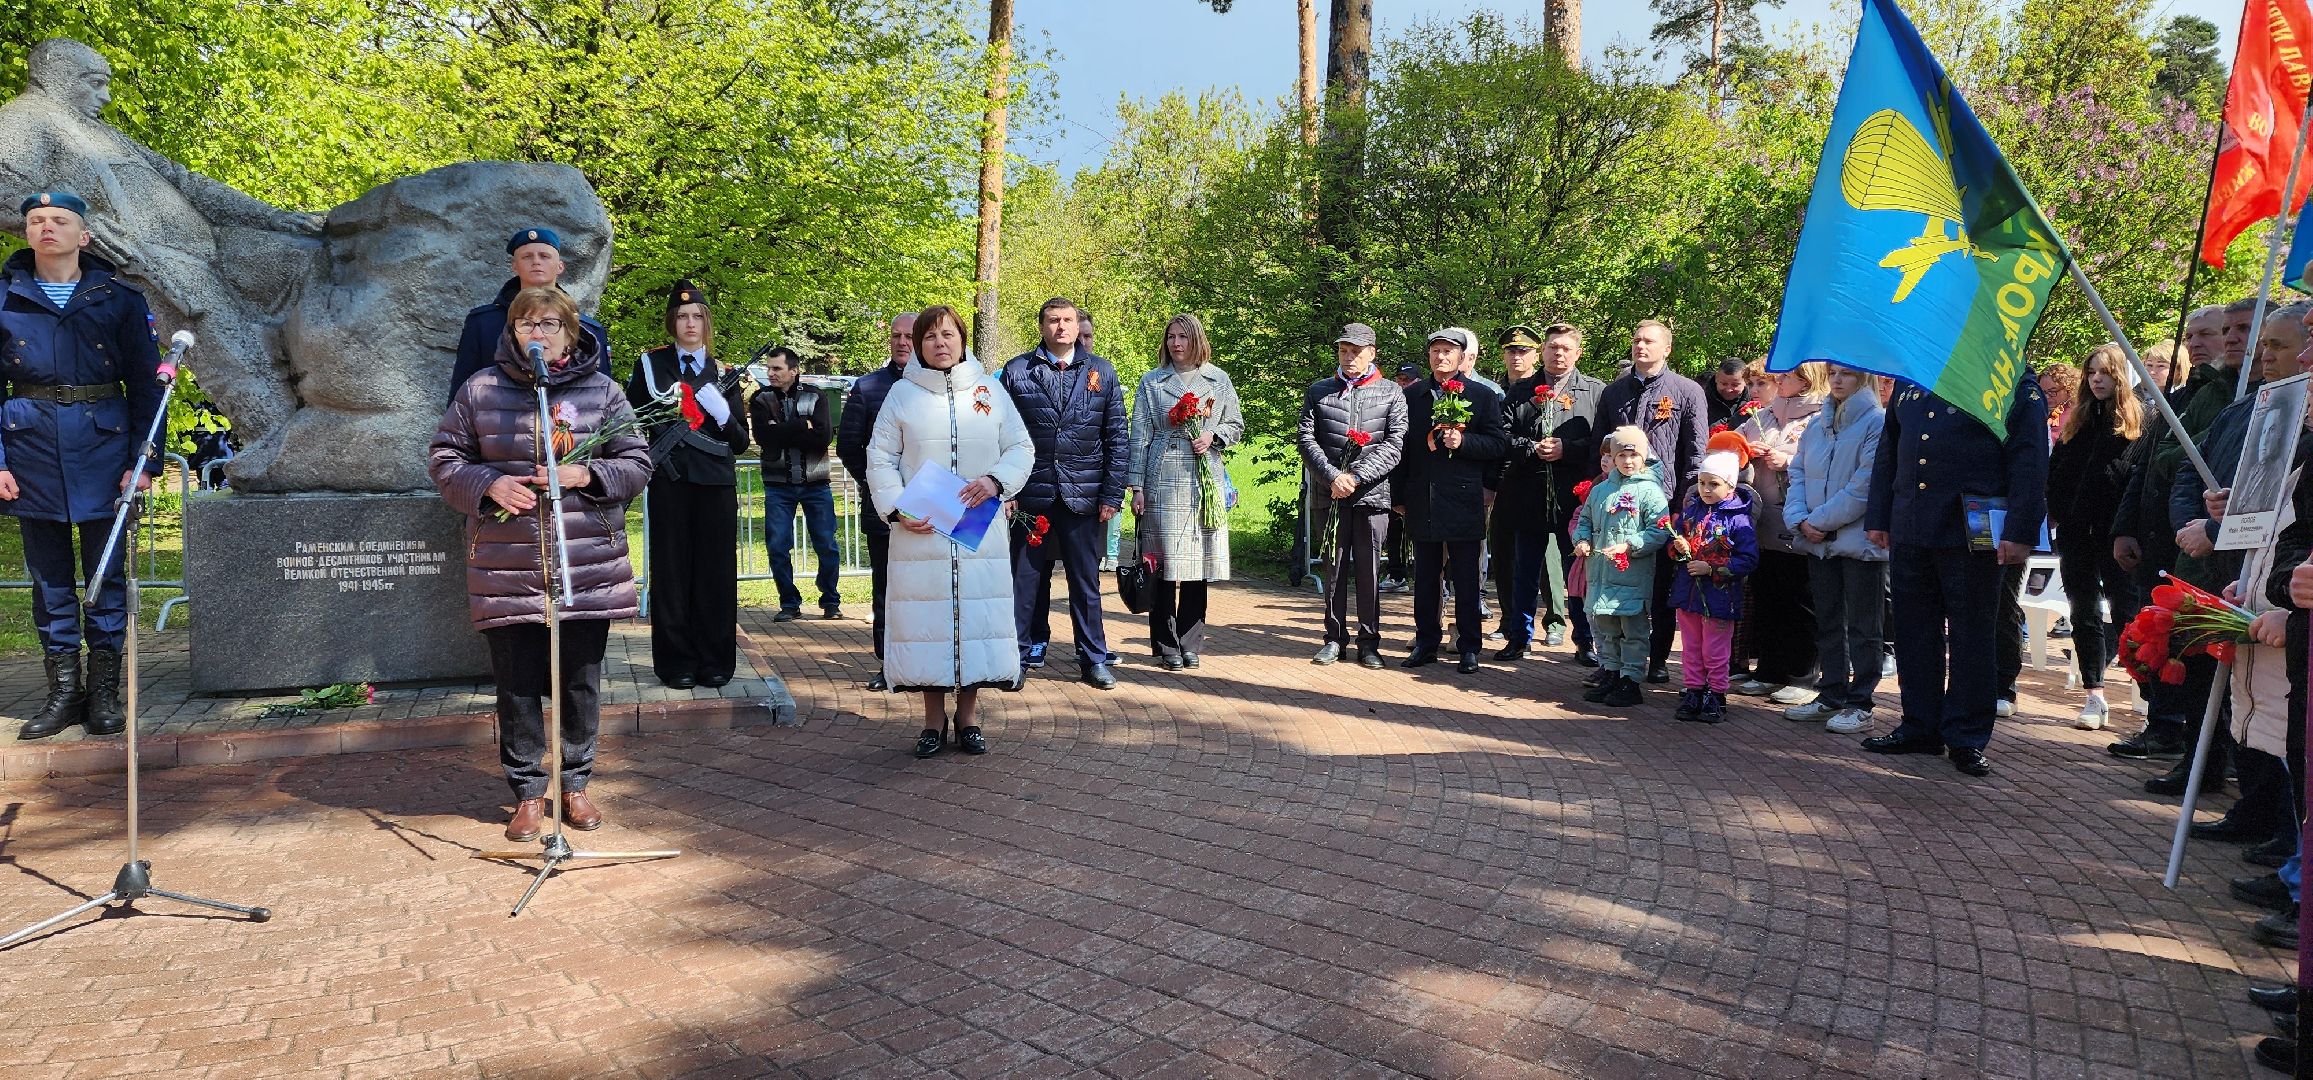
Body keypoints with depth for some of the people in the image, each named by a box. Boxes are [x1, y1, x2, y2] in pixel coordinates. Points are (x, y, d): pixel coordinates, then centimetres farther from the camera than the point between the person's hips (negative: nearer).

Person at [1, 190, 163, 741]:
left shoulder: (120, 297, 3)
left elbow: (146, 384, 2)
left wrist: (145, 459, -5)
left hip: (103, 443, -2)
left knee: (106, 572, 3)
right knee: (49, 573, 7)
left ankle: (105, 691, 12)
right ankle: (63, 690, 15)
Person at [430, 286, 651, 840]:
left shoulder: (603, 391, 5)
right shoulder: (481, 389, 6)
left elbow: (637, 464, 5)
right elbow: (444, 457, 10)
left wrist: (586, 475, -12)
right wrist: (488, 483, -9)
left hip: (589, 569, 0)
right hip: (507, 570, 0)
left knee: (582, 683, 9)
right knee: (517, 685, 6)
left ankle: (576, 784, 25)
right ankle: (527, 793, 20)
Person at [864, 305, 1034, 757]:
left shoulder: (990, 390, 8)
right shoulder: (903, 393, 6)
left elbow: (1022, 448, 8)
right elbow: (880, 457, 6)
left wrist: (996, 481, -11)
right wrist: (897, 509, -7)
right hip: (920, 532, -1)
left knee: (978, 616, 1)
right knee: (925, 618, 1)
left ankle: (967, 716, 16)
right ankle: (934, 719, 14)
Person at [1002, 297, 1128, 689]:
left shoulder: (1102, 372, 7)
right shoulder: (1016, 372, 4)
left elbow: (1116, 438, 5)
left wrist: (1112, 495, -1)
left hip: (1084, 495, 1)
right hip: (1030, 495, -1)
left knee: (1086, 581, 8)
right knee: (1024, 580, 5)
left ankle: (1094, 659, 19)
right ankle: (1019, 655, 16)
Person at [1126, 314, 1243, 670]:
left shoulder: (1219, 380, 11)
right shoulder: (1152, 382, 8)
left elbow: (1236, 427, 17)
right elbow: (1140, 436, 6)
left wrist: (1213, 436, -5)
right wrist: (1136, 486, 0)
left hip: (1205, 482, 1)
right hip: (1163, 483, -1)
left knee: (1198, 563, 2)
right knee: (1165, 563, -4)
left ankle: (1190, 643, 12)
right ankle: (1167, 645, 6)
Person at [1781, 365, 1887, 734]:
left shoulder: (1877, 423, -9)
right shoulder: (1816, 425, 12)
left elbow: (1864, 487, -16)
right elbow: (1797, 473, 10)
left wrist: (1821, 520, -12)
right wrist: (1800, 519, -5)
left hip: (1860, 540, -6)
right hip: (1818, 542, 7)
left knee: (1861, 626, 2)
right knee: (1827, 622, 14)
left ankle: (1860, 704, 9)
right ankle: (1831, 696, 24)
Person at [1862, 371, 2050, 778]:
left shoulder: (2017, 386, -1)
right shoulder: (1911, 384, 16)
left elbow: (2029, 461, -8)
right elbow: (1888, 453, 20)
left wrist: (2019, 531, -15)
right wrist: (1878, 517, 14)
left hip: (1971, 532, -5)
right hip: (1908, 531, 5)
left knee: (1971, 635, 3)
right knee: (1914, 632, 9)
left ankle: (1967, 738, 11)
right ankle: (1920, 727, 20)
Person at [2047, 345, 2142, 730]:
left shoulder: (2136, 420, -1)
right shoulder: (2076, 419, 13)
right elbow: (2054, 468, 13)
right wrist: (2053, 510, 1)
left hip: (2115, 533, -5)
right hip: (2075, 531, 5)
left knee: (2126, 611, -3)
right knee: (2084, 612, 7)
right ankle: (2094, 697, 13)